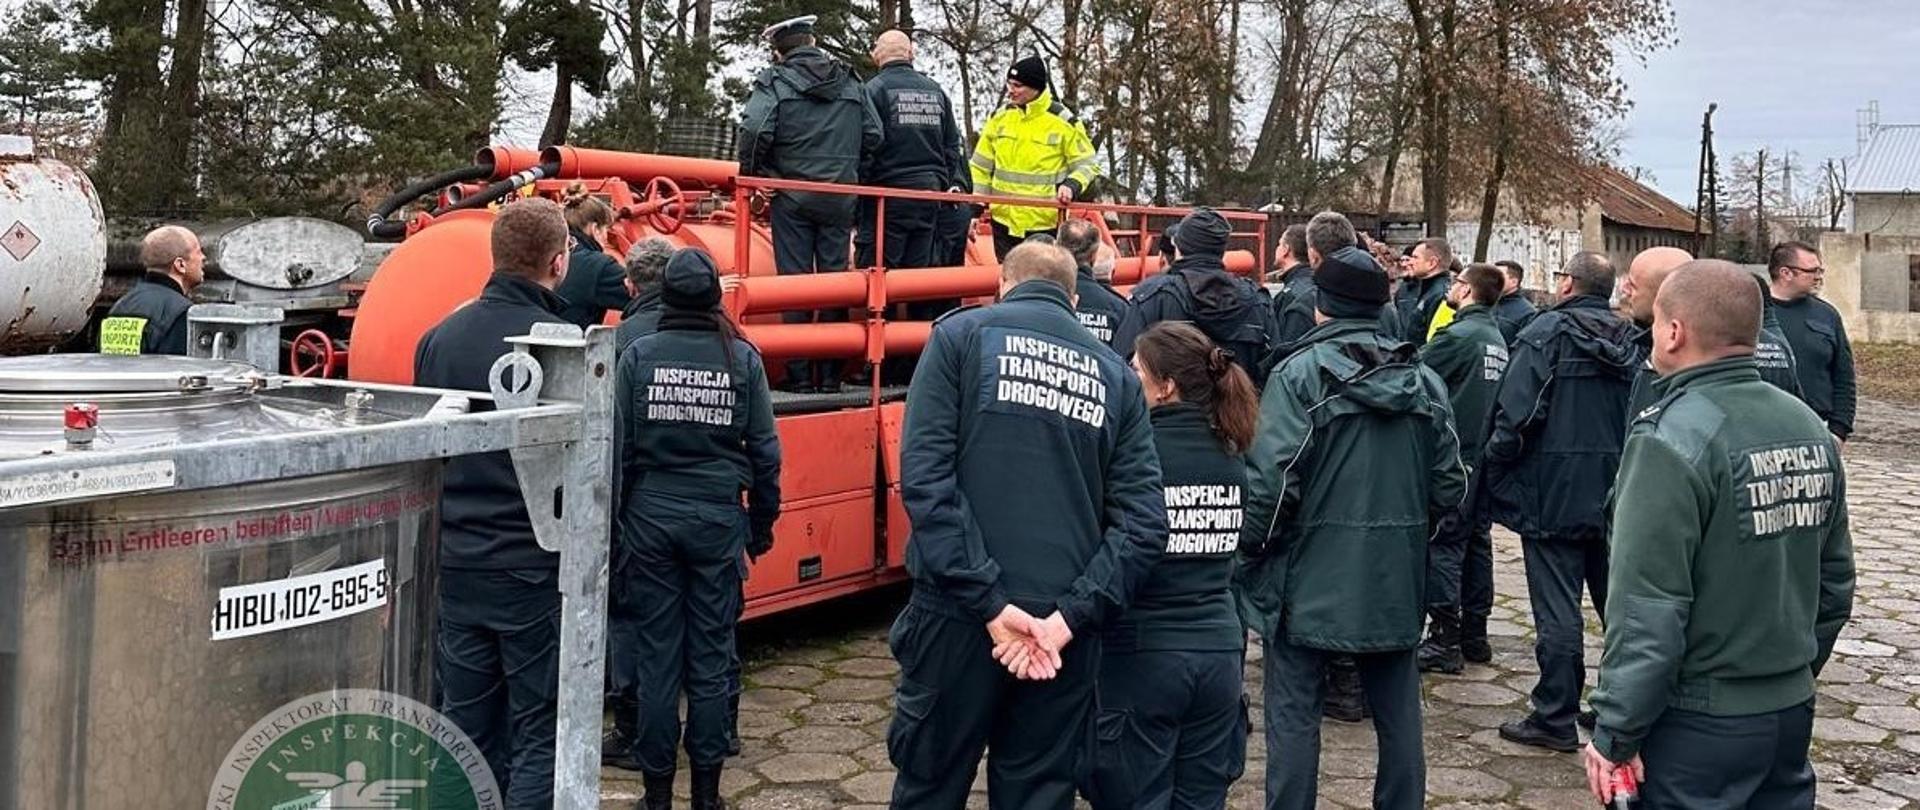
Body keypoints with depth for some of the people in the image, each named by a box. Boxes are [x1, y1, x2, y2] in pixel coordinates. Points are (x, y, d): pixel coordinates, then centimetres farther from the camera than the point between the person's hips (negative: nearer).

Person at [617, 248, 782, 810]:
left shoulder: (637, 356, -3)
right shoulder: (742, 358, -2)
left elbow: (617, 447, -2)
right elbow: (764, 450, 1)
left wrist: (612, 522, 6)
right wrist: (762, 524, 11)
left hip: (651, 516, 0)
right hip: (718, 518, 0)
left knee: (657, 656, 7)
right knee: (710, 657, 7)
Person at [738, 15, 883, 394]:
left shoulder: (774, 81, -4)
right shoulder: (850, 82, 10)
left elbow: (755, 131, -16)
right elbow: (873, 134, 6)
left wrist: (750, 174, -1)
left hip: (792, 195, -3)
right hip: (840, 198, 3)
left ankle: (799, 374, 3)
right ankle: (831, 374, 10)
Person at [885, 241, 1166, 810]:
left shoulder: (963, 334, 2)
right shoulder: (1116, 374, 10)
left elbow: (925, 475, -11)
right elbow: (1143, 522, -1)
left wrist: (988, 603, -13)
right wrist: (1069, 617, -7)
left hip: (958, 615, -2)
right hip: (1063, 631, 3)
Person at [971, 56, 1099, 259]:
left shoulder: (1063, 122, -6)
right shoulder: (1000, 118, 7)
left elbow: (1087, 166, 1)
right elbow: (981, 167, 13)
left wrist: (1072, 185, -20)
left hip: (1045, 226, -4)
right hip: (1004, 222, 4)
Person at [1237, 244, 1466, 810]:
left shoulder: (1301, 372, -12)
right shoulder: (1424, 379, 4)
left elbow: (1272, 479, -19)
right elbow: (1449, 488, 4)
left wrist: (1249, 546, -4)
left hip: (1311, 578, -5)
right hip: (1395, 580, 5)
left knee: (1293, 715, 4)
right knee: (1398, 712, 16)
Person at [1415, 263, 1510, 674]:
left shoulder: (1457, 335, -14)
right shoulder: (1499, 340, 12)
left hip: (1453, 457, -8)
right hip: (1486, 456, 8)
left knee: (1442, 546, -4)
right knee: (1477, 543, 13)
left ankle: (1444, 641, -2)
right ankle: (1475, 636, 21)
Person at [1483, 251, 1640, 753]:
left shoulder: (1545, 333, -11)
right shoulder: (1629, 341, 7)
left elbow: (1517, 413, -18)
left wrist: (1495, 469, -6)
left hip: (1554, 494, -6)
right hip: (1616, 497, 6)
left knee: (1557, 610, -2)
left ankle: (1555, 719, 4)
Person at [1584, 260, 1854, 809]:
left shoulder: (1671, 440, -19)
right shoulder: (1811, 429, 3)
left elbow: (1648, 612, -21)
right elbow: (1836, 582, 11)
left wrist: (1615, 735, -14)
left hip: (1699, 723, -7)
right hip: (1792, 710, 7)